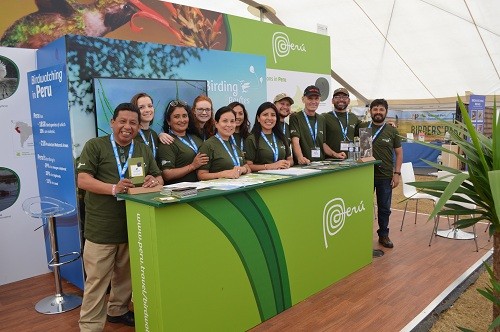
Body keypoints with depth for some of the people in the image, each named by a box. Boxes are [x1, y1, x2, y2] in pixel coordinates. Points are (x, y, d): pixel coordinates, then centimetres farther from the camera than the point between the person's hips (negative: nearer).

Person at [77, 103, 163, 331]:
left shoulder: (144, 150, 12)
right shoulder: (95, 146, -3)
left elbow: (159, 178, 11)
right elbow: (83, 180, -10)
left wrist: (153, 181, -14)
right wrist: (113, 188, -25)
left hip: (133, 225, 5)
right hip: (102, 226, -4)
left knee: (125, 275, 17)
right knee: (97, 280, 2)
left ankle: (118, 310, 38)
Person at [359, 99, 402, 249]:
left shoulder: (392, 131, 4)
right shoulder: (362, 128, 1)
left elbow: (399, 153, 6)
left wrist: (397, 173, -2)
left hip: (385, 176, 1)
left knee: (384, 208, 9)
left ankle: (383, 235, 24)